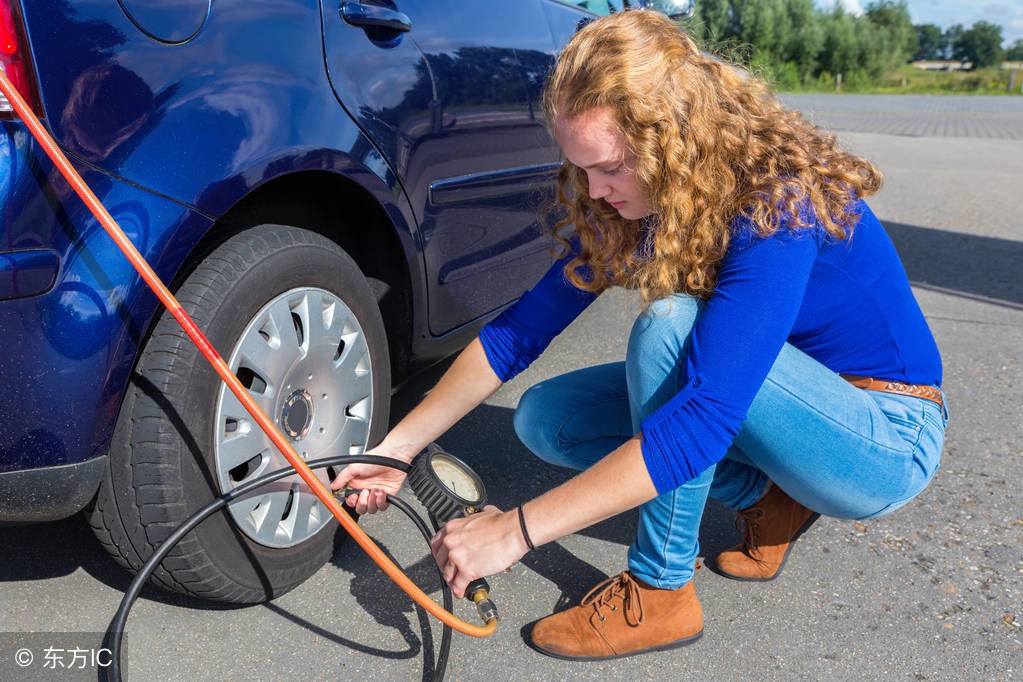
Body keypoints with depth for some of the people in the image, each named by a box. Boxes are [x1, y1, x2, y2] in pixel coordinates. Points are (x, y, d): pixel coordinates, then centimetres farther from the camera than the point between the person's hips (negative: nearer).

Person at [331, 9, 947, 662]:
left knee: (672, 326, -33)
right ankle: (766, 496, 2)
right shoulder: (627, 203, -8)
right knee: (543, 416, -5)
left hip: (887, 441, -7)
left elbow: (700, 426, -39)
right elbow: (521, 331, -4)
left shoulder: (779, 204, -31)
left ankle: (661, 591, -17)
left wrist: (515, 529, -38)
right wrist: (398, 448, -7)